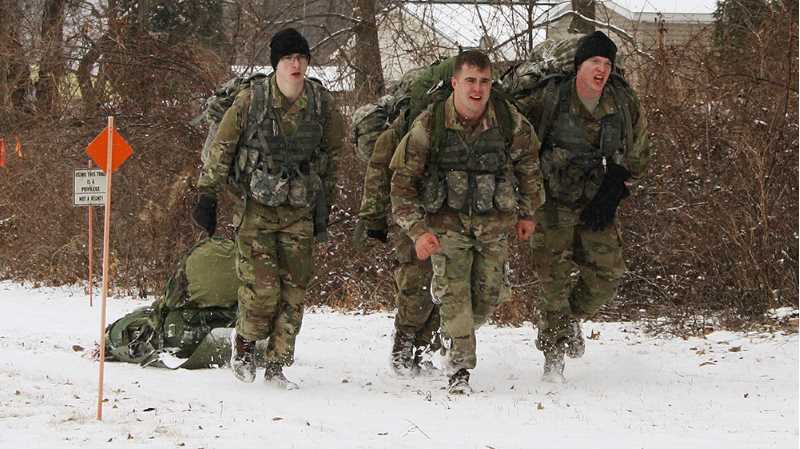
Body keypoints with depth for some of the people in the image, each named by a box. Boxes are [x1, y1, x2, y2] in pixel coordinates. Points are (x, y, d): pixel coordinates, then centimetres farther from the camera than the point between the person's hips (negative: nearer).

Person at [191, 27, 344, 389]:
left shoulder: (322, 103, -1)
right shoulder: (251, 100, -8)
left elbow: (332, 154, 13)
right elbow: (221, 148, 0)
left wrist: (325, 203, 14)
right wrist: (207, 196, 0)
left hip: (300, 210, 3)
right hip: (258, 206, -3)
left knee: (294, 290, 1)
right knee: (262, 287, -12)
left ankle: (277, 365, 13)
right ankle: (245, 340, 17)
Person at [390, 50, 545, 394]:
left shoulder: (509, 121, -9)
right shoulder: (429, 126, -15)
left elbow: (528, 162, 11)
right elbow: (403, 180, -9)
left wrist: (527, 212, 16)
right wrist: (418, 230, -17)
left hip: (494, 221, 2)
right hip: (447, 221, -2)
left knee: (489, 295, 5)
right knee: (454, 293, -12)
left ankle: (462, 331, 36)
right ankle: (460, 366, -2)